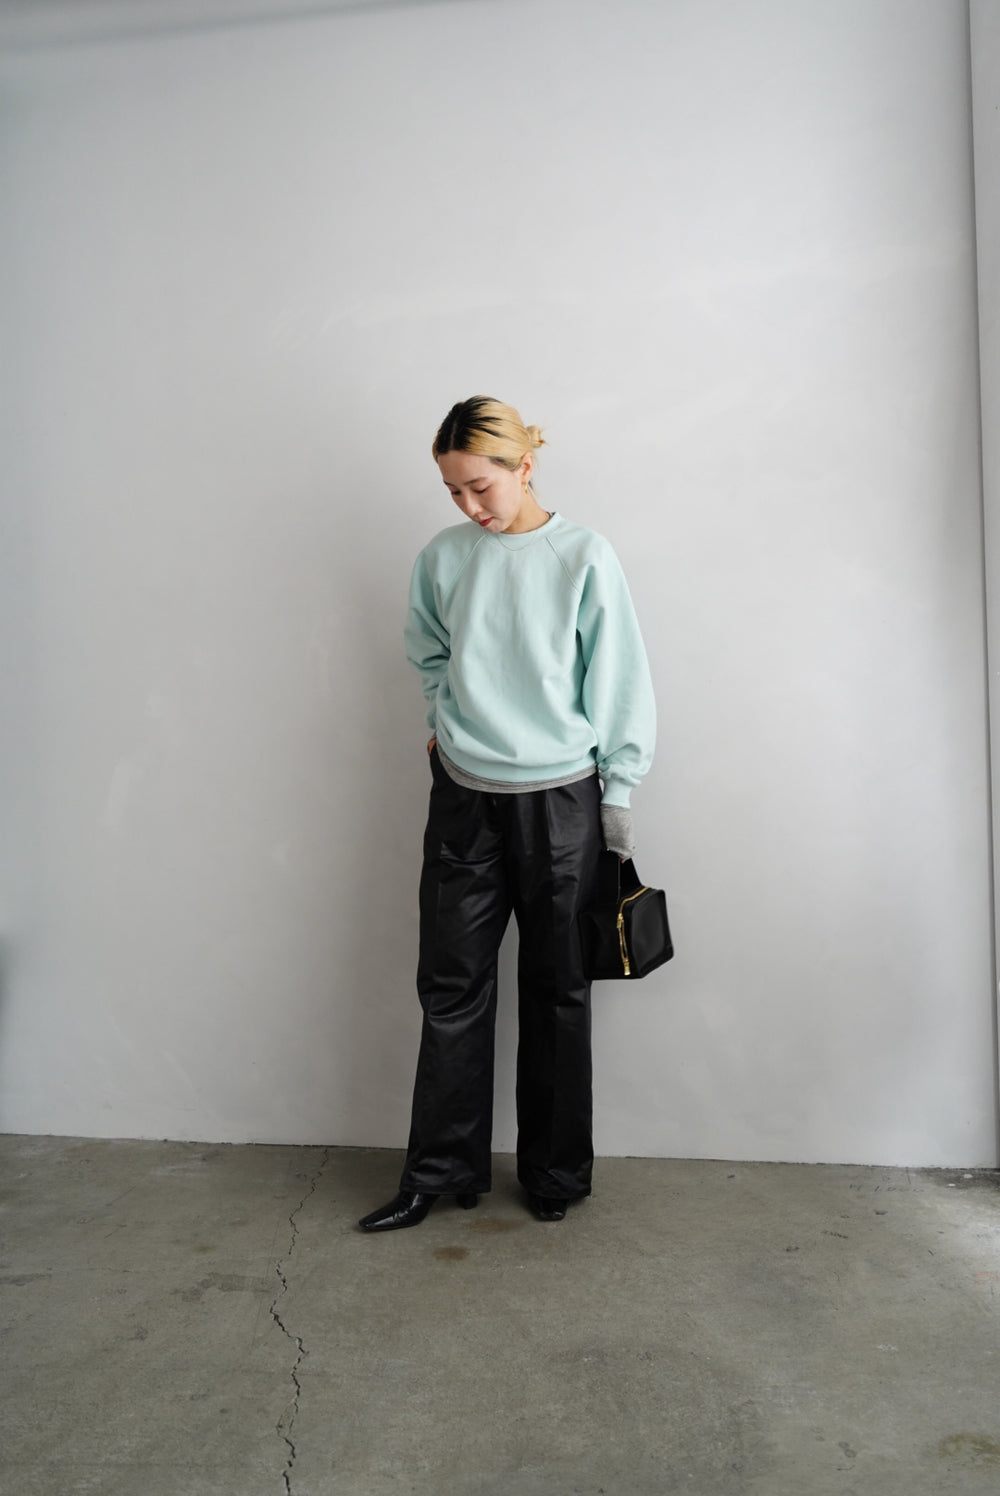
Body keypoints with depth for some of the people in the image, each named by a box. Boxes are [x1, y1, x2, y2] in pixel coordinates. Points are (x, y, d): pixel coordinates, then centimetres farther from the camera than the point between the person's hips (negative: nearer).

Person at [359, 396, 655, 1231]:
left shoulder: (584, 557, -6)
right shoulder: (442, 559, 3)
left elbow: (618, 682, -2)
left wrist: (618, 795, -2)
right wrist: (451, 718, 6)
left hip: (559, 800, -2)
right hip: (464, 797, 3)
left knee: (557, 990, 9)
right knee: (451, 987, 7)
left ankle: (557, 1174, 26)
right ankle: (441, 1171, 22)